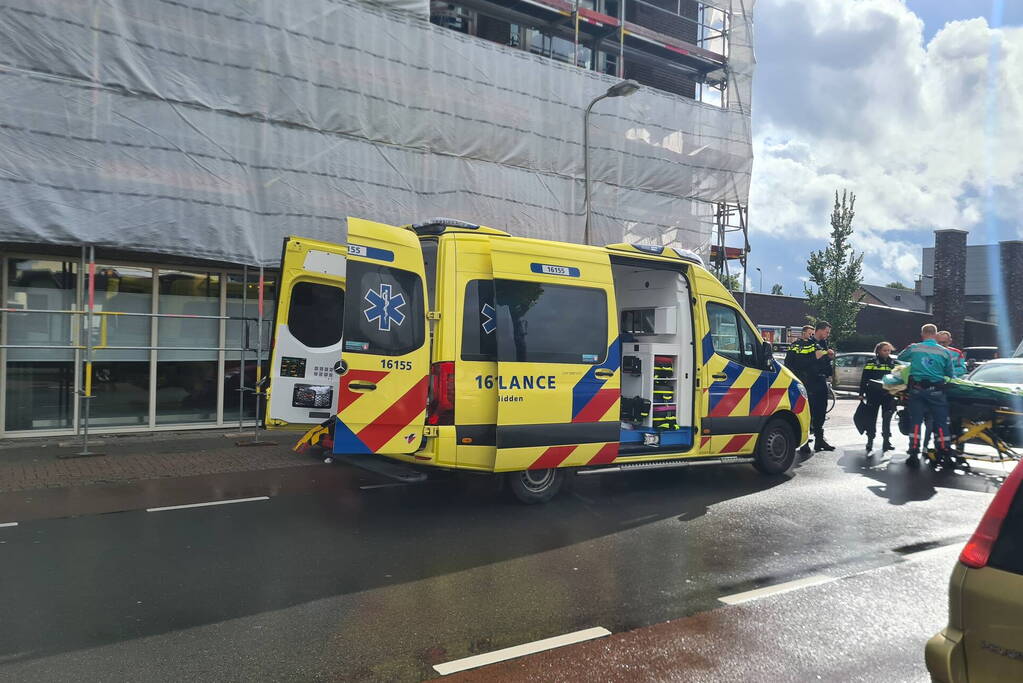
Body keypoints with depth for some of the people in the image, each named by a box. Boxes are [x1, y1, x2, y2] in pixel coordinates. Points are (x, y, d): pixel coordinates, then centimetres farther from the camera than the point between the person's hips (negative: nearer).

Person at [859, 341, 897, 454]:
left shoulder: (894, 363, 8)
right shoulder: (871, 363, 1)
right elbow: (864, 379, 1)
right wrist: (861, 393, -4)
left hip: (888, 395, 2)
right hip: (873, 395, -2)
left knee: (887, 419, 2)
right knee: (871, 419, 4)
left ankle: (886, 442, 7)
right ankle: (870, 443, 13)